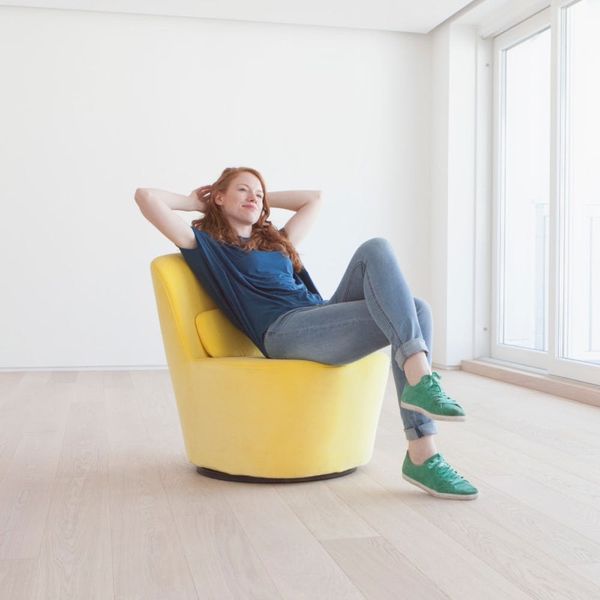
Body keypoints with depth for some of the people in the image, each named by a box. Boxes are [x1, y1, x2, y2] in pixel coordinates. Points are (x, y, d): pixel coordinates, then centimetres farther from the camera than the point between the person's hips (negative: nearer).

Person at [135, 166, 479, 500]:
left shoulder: (277, 242, 34)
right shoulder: (206, 244, 15)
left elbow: (314, 199, 47)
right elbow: (146, 197, 5)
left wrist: (263, 200, 41)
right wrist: (195, 202, 22)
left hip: (325, 318, 7)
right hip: (286, 331, -7)